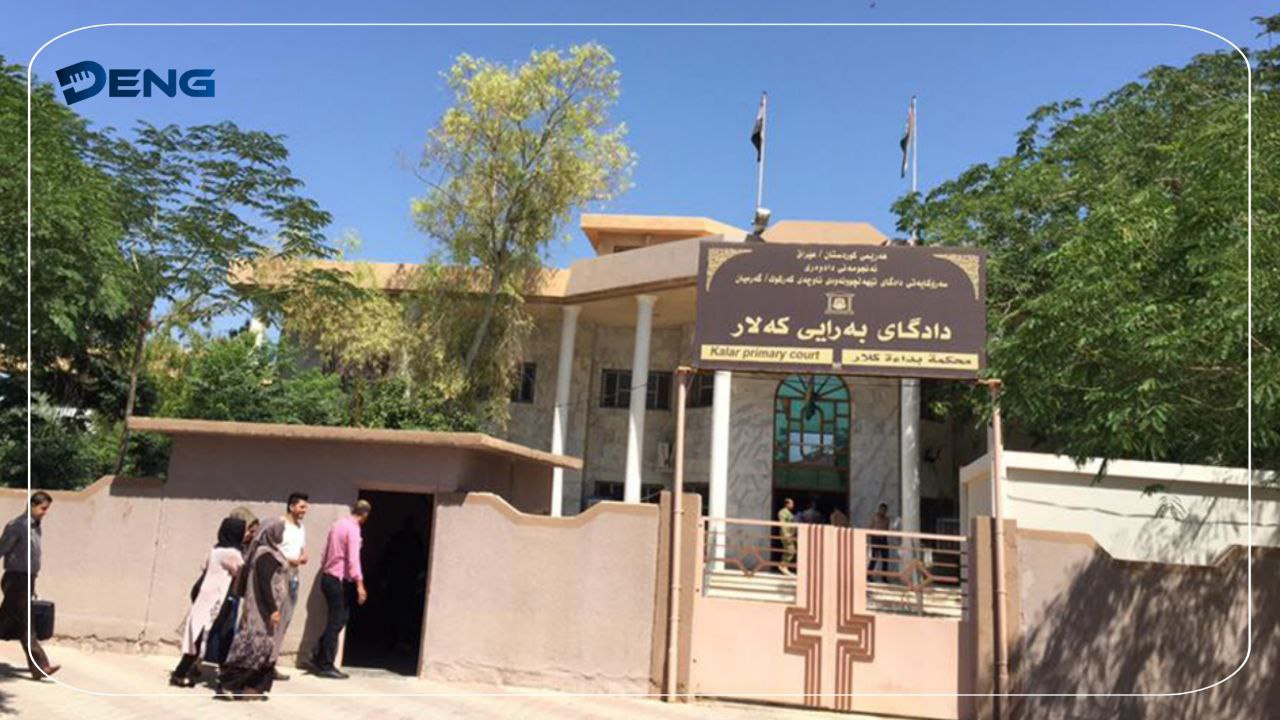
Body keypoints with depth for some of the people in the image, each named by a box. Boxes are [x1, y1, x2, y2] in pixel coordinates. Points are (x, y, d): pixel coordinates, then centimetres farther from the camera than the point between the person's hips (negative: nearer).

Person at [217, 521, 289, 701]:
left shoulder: (267, 553, 12)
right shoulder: (266, 555, -17)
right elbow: (264, 584, -22)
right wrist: (273, 609, -23)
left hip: (263, 609, 10)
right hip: (263, 611, -10)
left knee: (263, 648, 11)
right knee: (257, 646, -5)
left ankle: (251, 687, 13)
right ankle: (229, 684, 1)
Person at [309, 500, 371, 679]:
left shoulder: (338, 524, 12)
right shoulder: (353, 529, -15)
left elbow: (326, 552, 18)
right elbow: (353, 559, -24)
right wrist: (360, 584, -27)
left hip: (328, 577, 9)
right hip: (339, 581, -9)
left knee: (335, 621, 16)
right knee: (336, 623, -1)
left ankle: (318, 657, 17)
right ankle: (325, 666, 4)